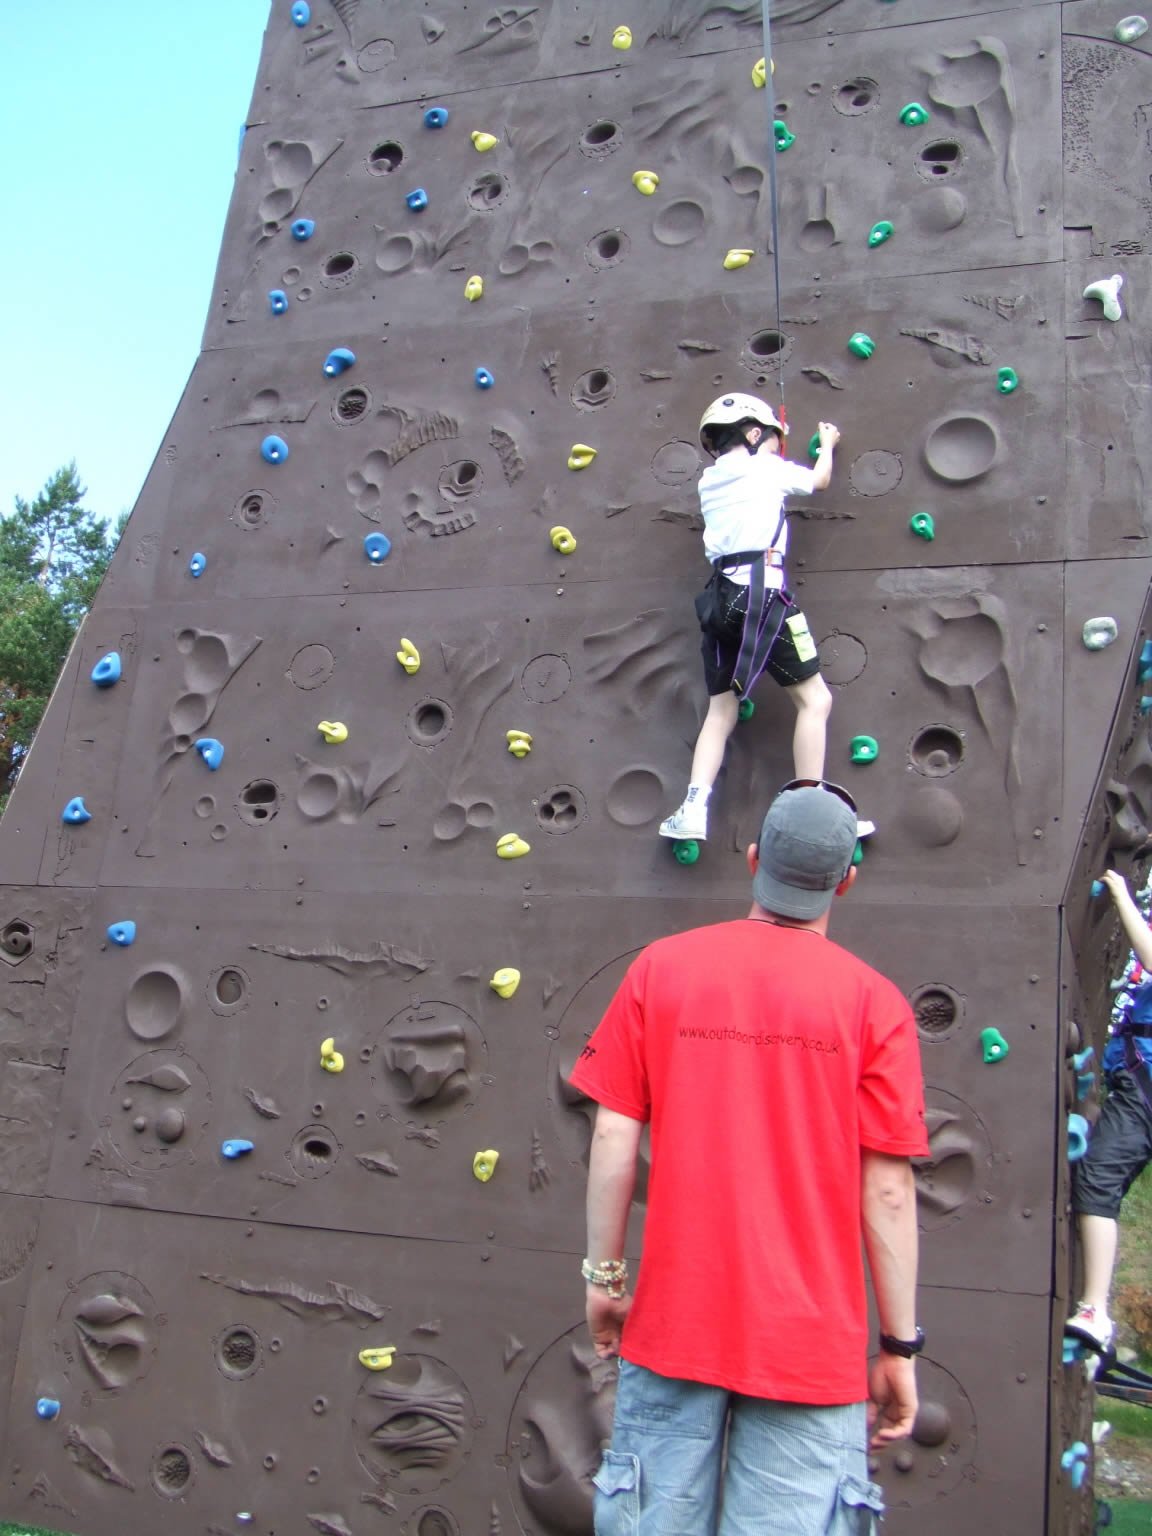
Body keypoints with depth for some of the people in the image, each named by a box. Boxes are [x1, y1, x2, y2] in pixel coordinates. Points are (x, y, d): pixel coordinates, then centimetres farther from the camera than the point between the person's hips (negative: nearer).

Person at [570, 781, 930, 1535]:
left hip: (671, 1328, 2)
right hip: (812, 1345, -1)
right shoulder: (874, 1000, -8)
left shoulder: (660, 967, -3)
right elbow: (888, 1189, -7)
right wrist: (899, 1347, 3)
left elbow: (613, 1140, -2)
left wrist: (604, 1276, 10)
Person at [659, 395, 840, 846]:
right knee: (815, 698, -2)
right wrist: (827, 443, 42)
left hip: (720, 596, 7)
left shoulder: (708, 480, 19)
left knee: (721, 710, 9)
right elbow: (820, 481, 24)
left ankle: (693, 808, -6)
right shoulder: (767, 467, 5)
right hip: (762, 591, -6)